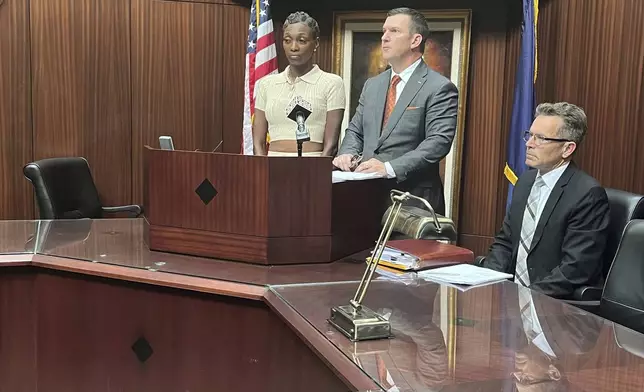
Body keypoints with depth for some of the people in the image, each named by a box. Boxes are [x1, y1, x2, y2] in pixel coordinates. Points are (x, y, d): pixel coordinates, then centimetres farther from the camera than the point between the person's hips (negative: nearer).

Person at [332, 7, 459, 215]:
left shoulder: (439, 88, -7)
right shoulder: (372, 85, 14)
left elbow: (438, 142, -17)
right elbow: (355, 130, 18)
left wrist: (390, 167, -26)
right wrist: (347, 154, -4)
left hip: (414, 196, -5)